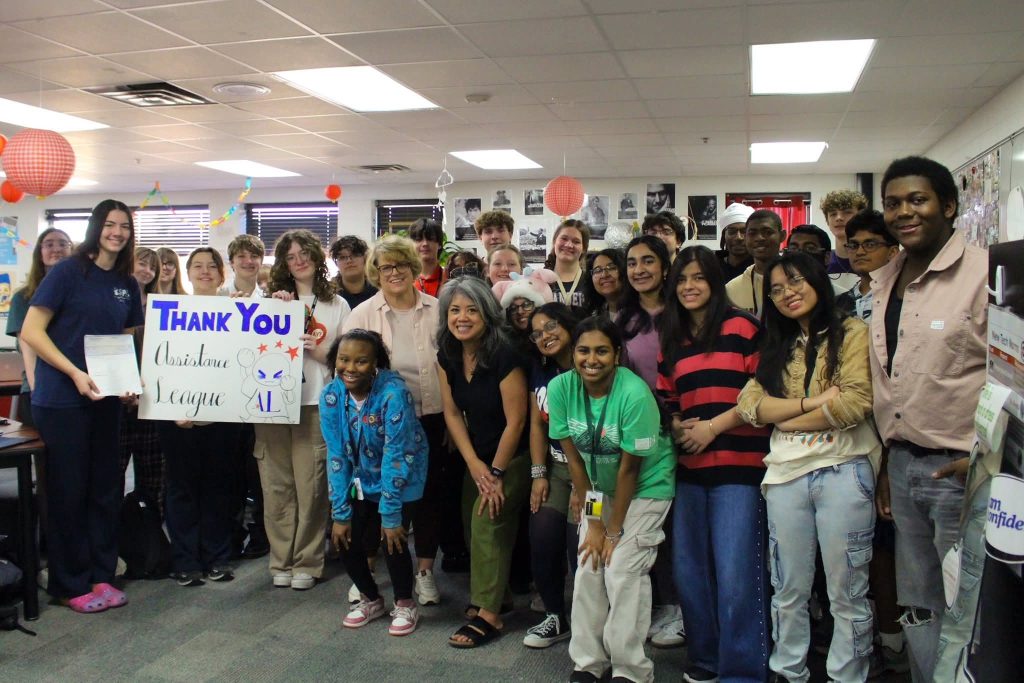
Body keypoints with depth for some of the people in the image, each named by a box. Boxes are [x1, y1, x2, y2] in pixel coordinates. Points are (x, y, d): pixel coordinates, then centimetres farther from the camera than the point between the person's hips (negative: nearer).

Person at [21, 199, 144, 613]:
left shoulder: (128, 285, 8)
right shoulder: (68, 272, -8)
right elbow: (31, 332, -12)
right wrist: (75, 373, -20)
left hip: (105, 399, 6)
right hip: (61, 399, -6)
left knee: (105, 488, 10)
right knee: (68, 490, 3)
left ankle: (101, 576, 23)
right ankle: (70, 585, 16)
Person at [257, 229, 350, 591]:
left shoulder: (337, 305, 11)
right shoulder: (271, 300, 15)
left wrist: (317, 349, -8)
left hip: (314, 403, -1)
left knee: (310, 484, -2)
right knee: (276, 484, 3)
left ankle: (307, 562, 10)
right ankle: (281, 560, 15)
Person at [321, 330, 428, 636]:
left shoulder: (394, 393, -30)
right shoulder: (331, 396, -15)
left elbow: (396, 456, -27)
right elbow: (336, 455, -11)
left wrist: (390, 514, -23)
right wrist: (340, 513, -11)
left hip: (400, 479, -4)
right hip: (360, 480, 5)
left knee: (394, 539, -13)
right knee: (344, 538, -2)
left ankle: (405, 605, 15)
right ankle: (371, 599, 25)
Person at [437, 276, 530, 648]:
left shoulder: (505, 356, -25)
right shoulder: (447, 356, -5)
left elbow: (515, 421, -21)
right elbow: (452, 413, 0)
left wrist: (497, 473, -14)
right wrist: (474, 463, -6)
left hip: (512, 456, -6)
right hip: (478, 455, 6)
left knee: (488, 522, -11)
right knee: (472, 521, 9)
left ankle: (488, 614, -1)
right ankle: (485, 594, 27)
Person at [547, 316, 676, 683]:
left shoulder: (634, 394, -28)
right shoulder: (560, 388, -16)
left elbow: (629, 468, -21)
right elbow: (574, 458, -9)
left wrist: (614, 531, -14)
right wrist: (593, 521, -7)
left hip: (647, 487, -4)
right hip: (600, 487, 4)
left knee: (623, 572, -11)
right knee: (588, 567, 0)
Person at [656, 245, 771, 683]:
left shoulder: (742, 328, -2)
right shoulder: (672, 341, 16)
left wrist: (713, 426, -12)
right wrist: (678, 427, -1)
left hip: (738, 465, -6)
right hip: (689, 468, 6)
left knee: (735, 572, -6)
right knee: (688, 568, 11)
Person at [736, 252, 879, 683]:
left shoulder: (852, 333, 2)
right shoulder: (775, 348, 17)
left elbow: (854, 403, -12)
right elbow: (749, 404, 1)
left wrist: (786, 419, -4)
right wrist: (812, 402, -12)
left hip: (843, 471, -4)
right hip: (785, 474, 4)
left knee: (847, 593, 6)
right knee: (789, 591, 12)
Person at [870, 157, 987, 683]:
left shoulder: (986, 274, -11)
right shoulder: (882, 284, 12)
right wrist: (886, 460, 16)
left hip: (963, 471, -7)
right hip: (902, 464, 7)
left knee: (964, 614, 3)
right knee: (916, 605, 18)